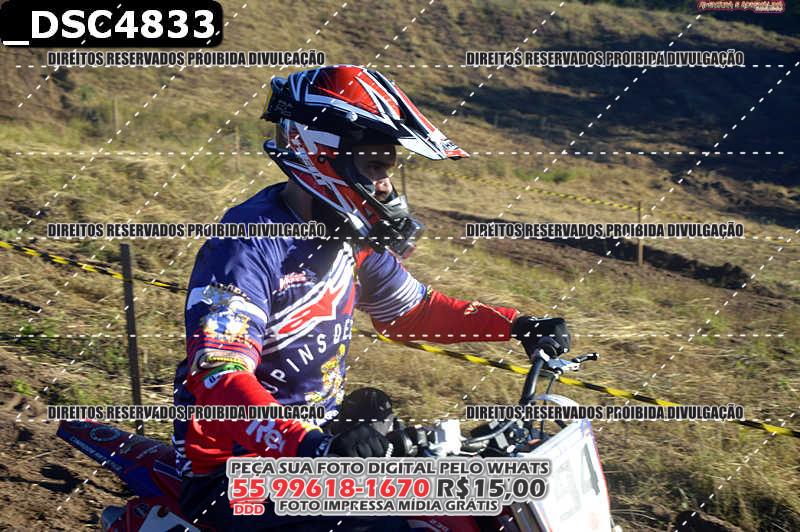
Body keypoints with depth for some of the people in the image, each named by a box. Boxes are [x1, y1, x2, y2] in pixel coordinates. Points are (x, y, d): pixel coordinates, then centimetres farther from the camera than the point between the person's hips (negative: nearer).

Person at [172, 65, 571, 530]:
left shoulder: (351, 236, 4)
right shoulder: (250, 246, -23)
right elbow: (218, 381, -34)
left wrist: (516, 326, 8)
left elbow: (411, 309, 19)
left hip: (318, 436, 9)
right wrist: (309, 446, -49)